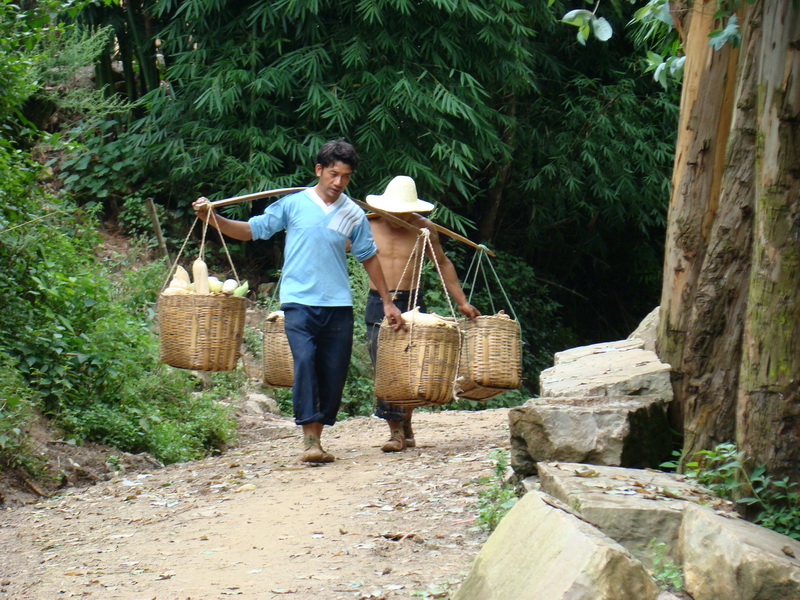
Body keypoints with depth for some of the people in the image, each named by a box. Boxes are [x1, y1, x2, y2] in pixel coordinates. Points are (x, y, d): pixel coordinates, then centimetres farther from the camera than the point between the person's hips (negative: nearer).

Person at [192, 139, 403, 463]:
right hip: (299, 300, -3)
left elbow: (369, 257, 17)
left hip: (338, 305, 3)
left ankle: (318, 437, 15)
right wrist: (213, 219, -10)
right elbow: (252, 230, 4)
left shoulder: (353, 215, 7)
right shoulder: (293, 204, 2)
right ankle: (309, 439, -19)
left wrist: (387, 302, 17)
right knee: (305, 360, -20)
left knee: (334, 371, 2)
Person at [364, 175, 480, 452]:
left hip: (411, 304, 1)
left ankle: (406, 425, 19)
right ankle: (395, 431, -2)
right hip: (378, 305, -1)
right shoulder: (368, 226, -2)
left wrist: (462, 302, 11)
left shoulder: (424, 228, 1)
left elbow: (443, 264, 13)